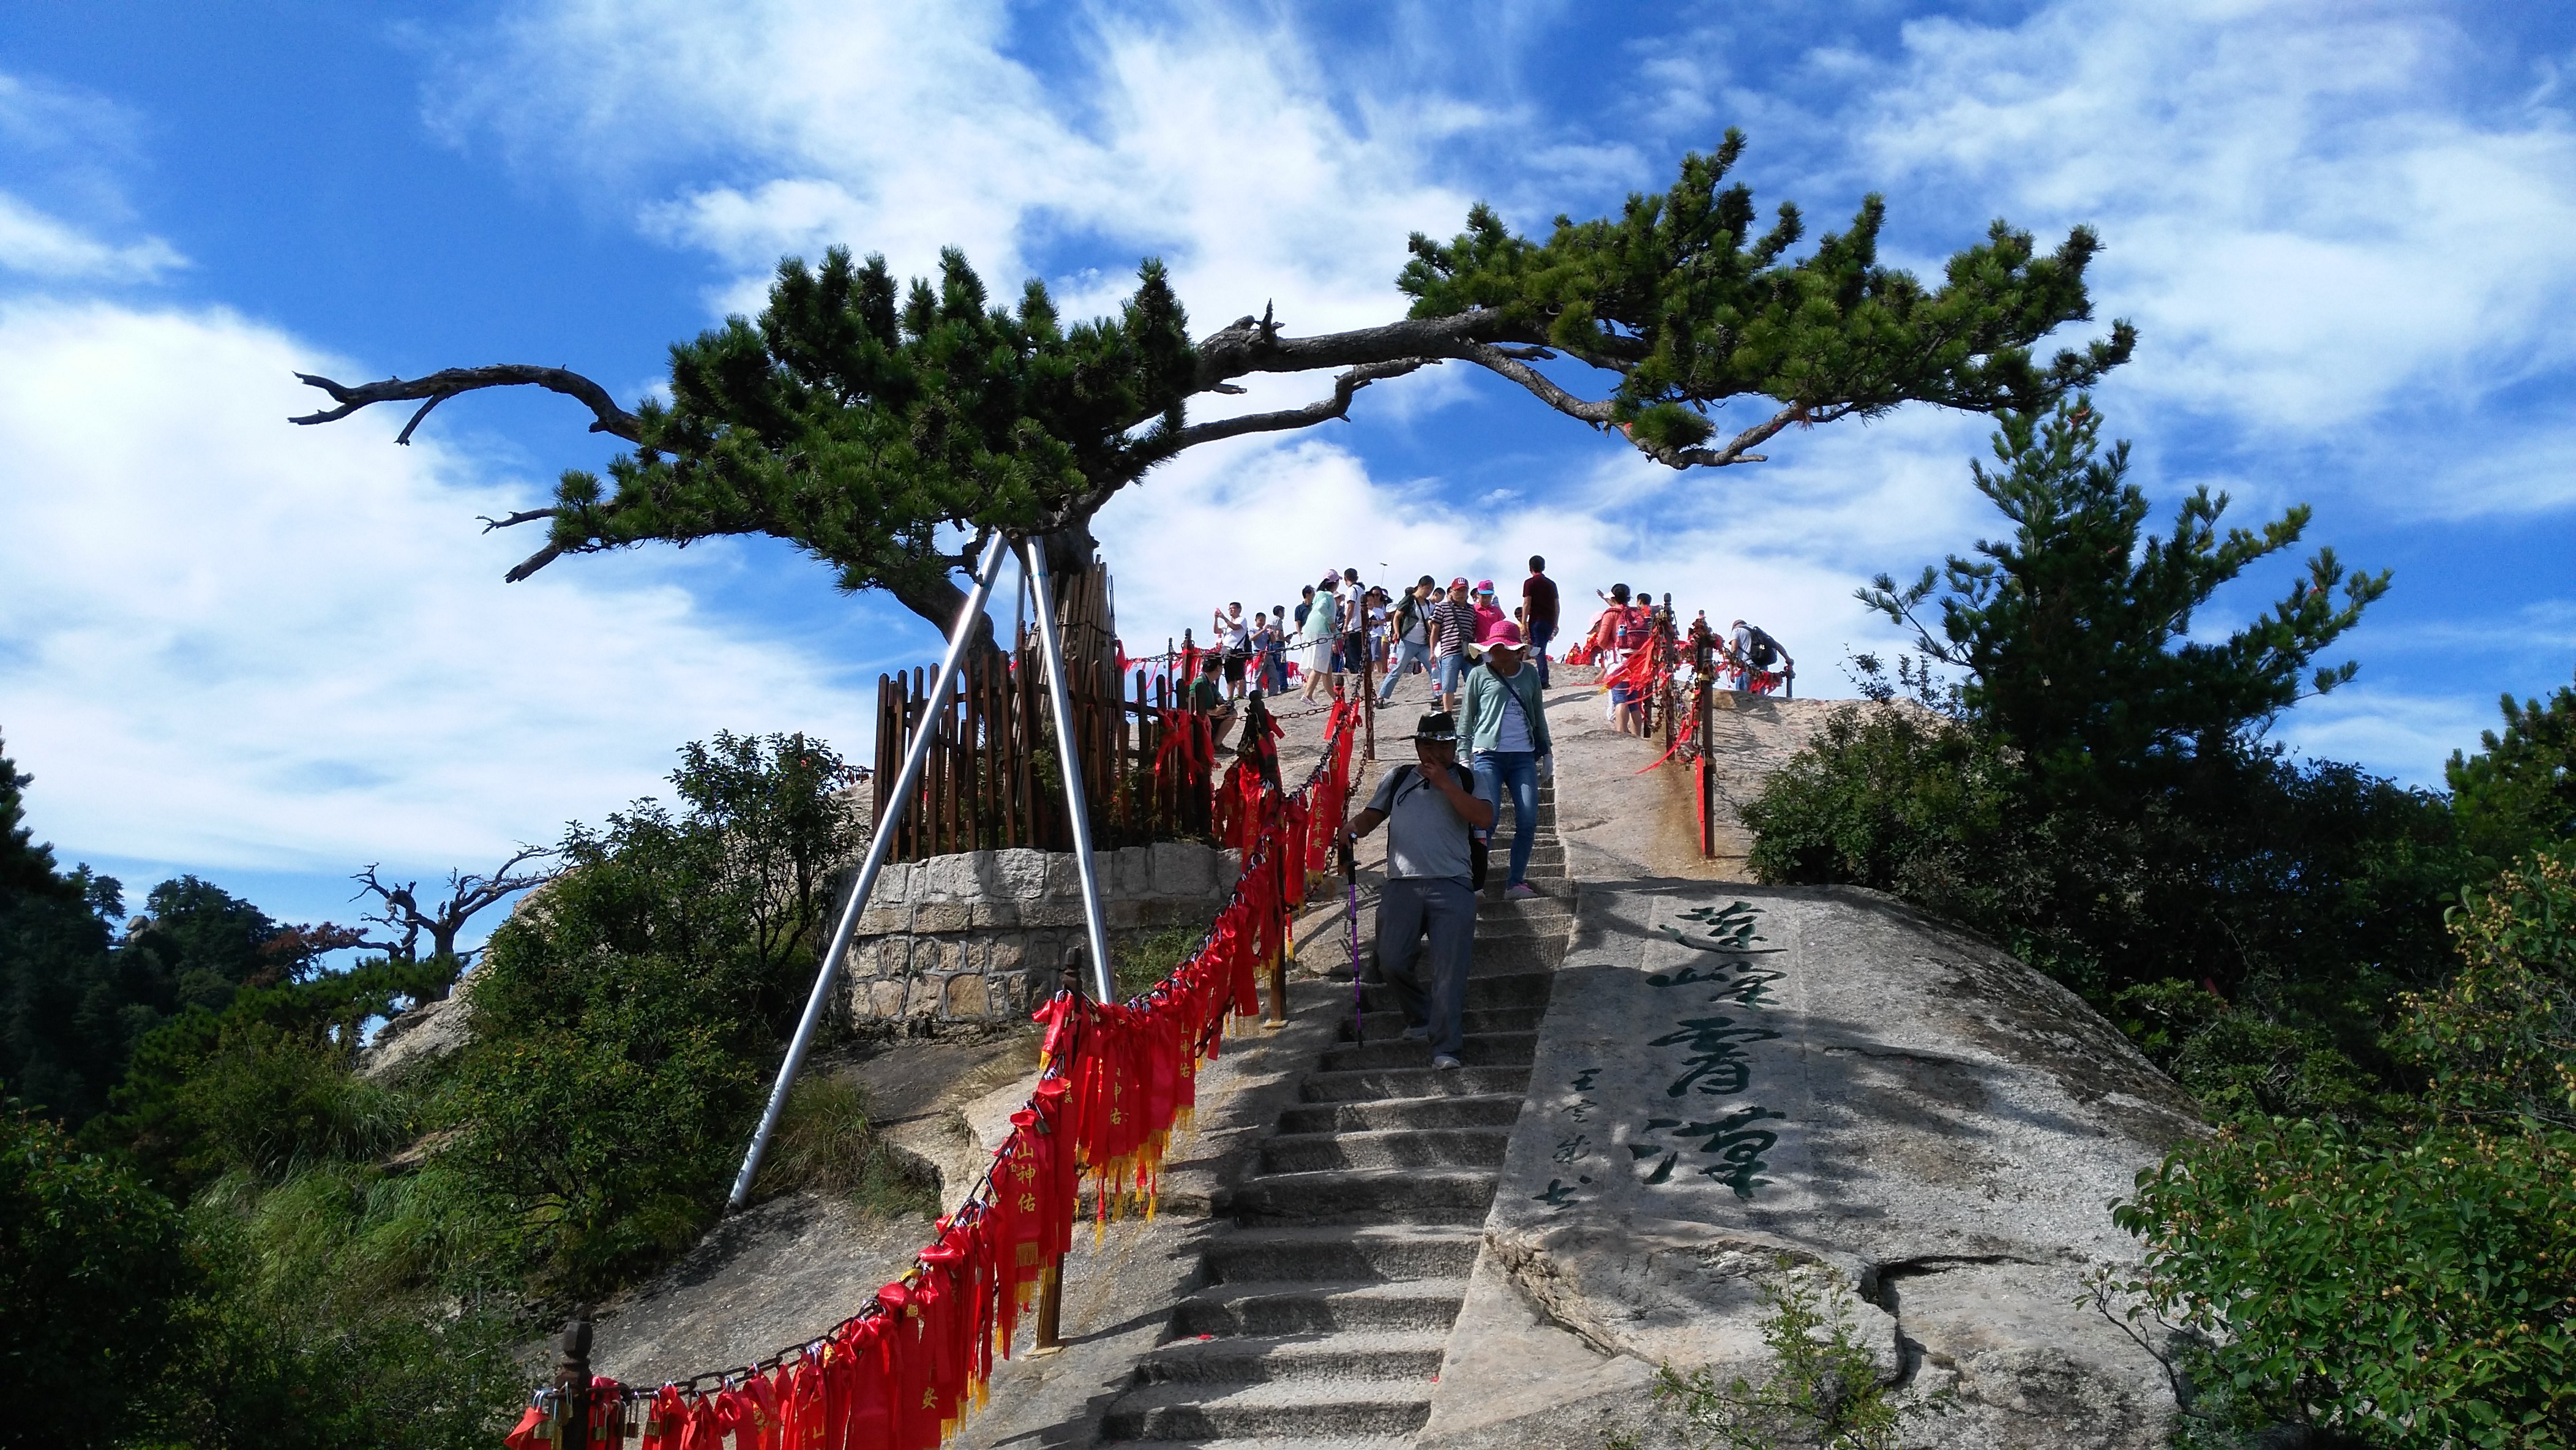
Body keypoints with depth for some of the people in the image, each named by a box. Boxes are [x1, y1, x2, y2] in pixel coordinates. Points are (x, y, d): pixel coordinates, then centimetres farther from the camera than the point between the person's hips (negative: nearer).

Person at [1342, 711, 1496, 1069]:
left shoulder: (1468, 780, 13)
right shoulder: (1398, 778, 20)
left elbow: (1484, 818, -4)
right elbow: (1373, 813, 13)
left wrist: (1444, 782, -6)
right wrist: (1353, 829, -10)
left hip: (1452, 886, -2)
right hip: (1402, 884, 2)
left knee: (1449, 968, -11)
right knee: (1392, 962, -4)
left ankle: (1445, 1047, -11)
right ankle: (1420, 1019, 23)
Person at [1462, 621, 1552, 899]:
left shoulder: (1530, 674, 11)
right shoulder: (1479, 676, 3)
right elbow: (1468, 718, 6)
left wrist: (1546, 751, 19)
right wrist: (1464, 755, 1)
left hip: (1523, 756, 3)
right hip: (1488, 755, -3)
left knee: (1528, 821, -4)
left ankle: (1516, 882, 5)